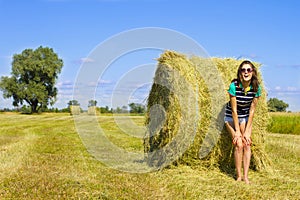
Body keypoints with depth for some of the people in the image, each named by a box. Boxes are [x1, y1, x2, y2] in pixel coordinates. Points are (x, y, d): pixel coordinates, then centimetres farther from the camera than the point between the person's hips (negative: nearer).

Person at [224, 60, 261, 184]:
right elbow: (234, 110, -21)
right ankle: (238, 176, -2)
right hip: (231, 117, -3)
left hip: (246, 117, 3)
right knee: (239, 144, -12)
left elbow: (252, 110, -11)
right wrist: (237, 131, -18)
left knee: (247, 144, -8)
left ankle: (245, 176, -3)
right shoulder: (234, 86, -26)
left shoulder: (256, 88, -17)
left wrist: (247, 131, -13)